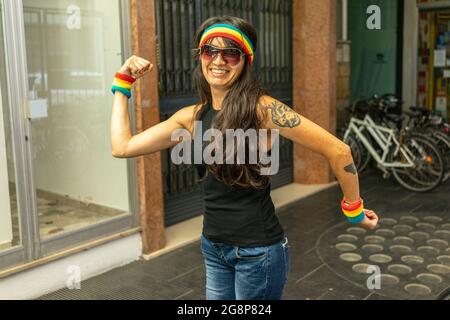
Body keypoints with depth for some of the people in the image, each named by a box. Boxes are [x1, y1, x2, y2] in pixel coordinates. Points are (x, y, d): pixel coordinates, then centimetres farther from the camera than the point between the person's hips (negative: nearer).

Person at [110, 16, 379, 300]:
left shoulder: (262, 108, -17)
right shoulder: (192, 117, 2)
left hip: (258, 250, -5)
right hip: (213, 247, 6)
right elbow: (123, 147, 2)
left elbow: (338, 150, -17)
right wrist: (124, 82, 5)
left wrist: (353, 209, -6)